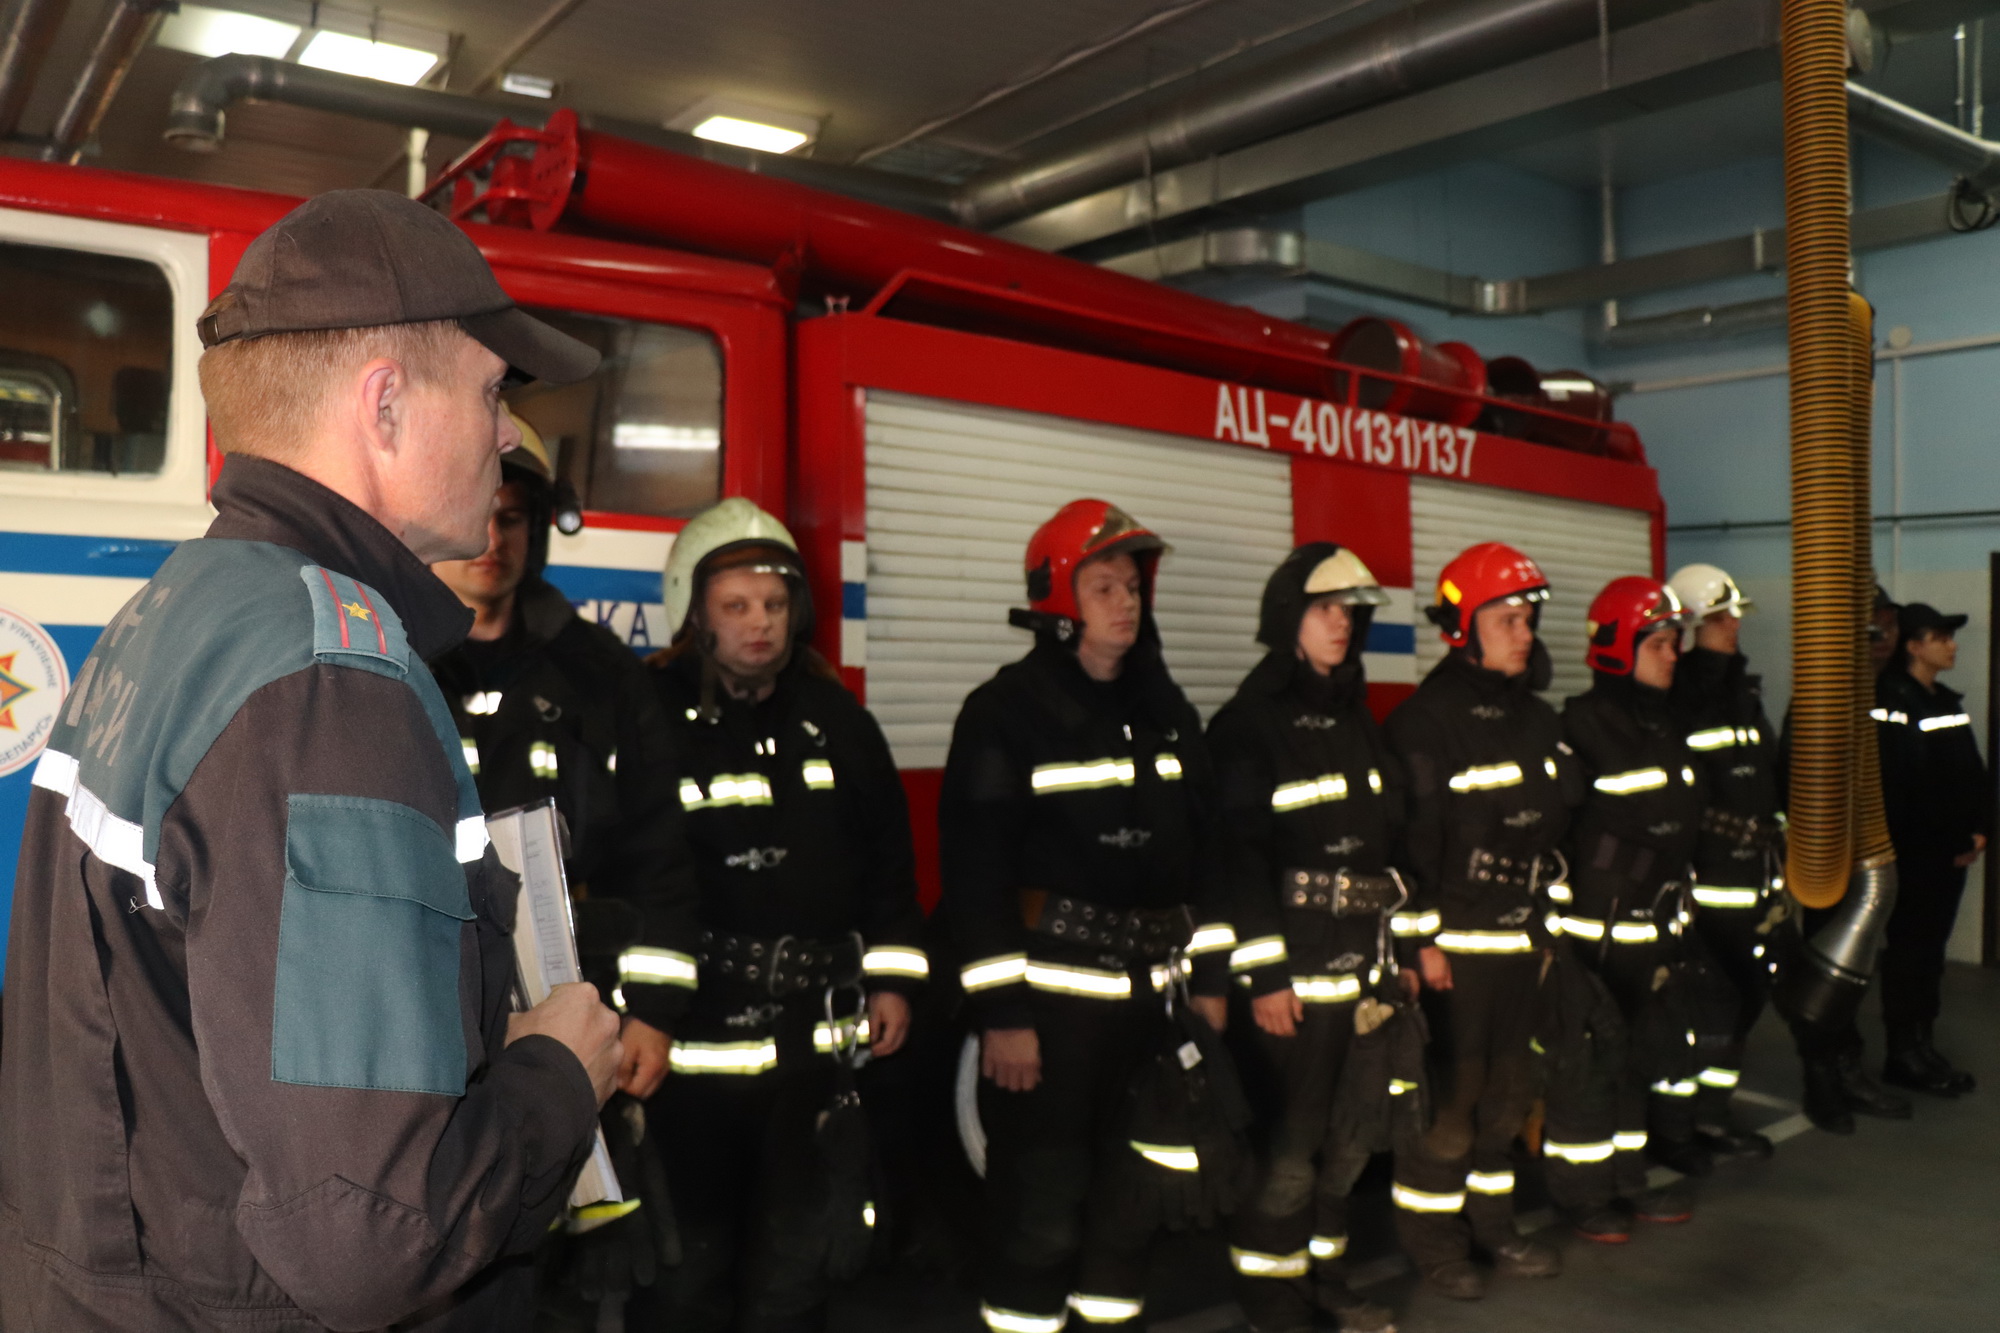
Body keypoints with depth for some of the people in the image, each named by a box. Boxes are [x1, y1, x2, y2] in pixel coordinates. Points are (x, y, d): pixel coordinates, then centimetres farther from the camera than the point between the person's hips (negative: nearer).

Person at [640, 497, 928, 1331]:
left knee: (800, 1248, 16)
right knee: (690, 1247, 9)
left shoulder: (835, 717, 7)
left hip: (818, 1033, 4)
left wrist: (891, 979, 10)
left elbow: (889, 854, 12)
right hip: (694, 1031, -4)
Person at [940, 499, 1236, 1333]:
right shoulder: (1005, 712, -10)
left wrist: (1210, 974, 10)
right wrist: (999, 1012, -16)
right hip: (1049, 989, -6)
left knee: (1141, 1180, 17)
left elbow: (1203, 848, 14)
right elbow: (976, 869, -14)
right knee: (1042, 1197, 2)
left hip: (1152, 987, 6)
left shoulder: (1166, 711, 10)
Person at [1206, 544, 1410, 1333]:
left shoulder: (1355, 720, 15)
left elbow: (1389, 839, 18)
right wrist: (1264, 976, -17)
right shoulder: (1250, 723, -8)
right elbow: (1240, 855, -14)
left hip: (1366, 961, 7)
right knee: (1290, 1141, -2)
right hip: (1297, 964, -7)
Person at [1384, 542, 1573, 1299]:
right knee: (1449, 1094, -2)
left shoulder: (1537, 719, 13)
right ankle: (1432, 1242, 14)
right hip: (1455, 942, -8)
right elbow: (1409, 837, -16)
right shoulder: (1426, 719, -13)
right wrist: (1421, 940, -17)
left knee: (1509, 1088, 15)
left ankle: (1492, 1225, 30)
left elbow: (1558, 824, 20)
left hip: (1521, 938, 8)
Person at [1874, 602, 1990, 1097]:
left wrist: (1979, 830, 1)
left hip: (1952, 850, 8)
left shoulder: (1948, 702, 15)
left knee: (1932, 946, 14)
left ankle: (1922, 1044, 23)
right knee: (1909, 949, -1)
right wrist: (1952, 843, -13)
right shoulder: (1892, 703, -14)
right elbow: (1903, 788, -19)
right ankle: (1904, 1055, 7)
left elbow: (1973, 774, 14)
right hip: (1915, 853, -8)